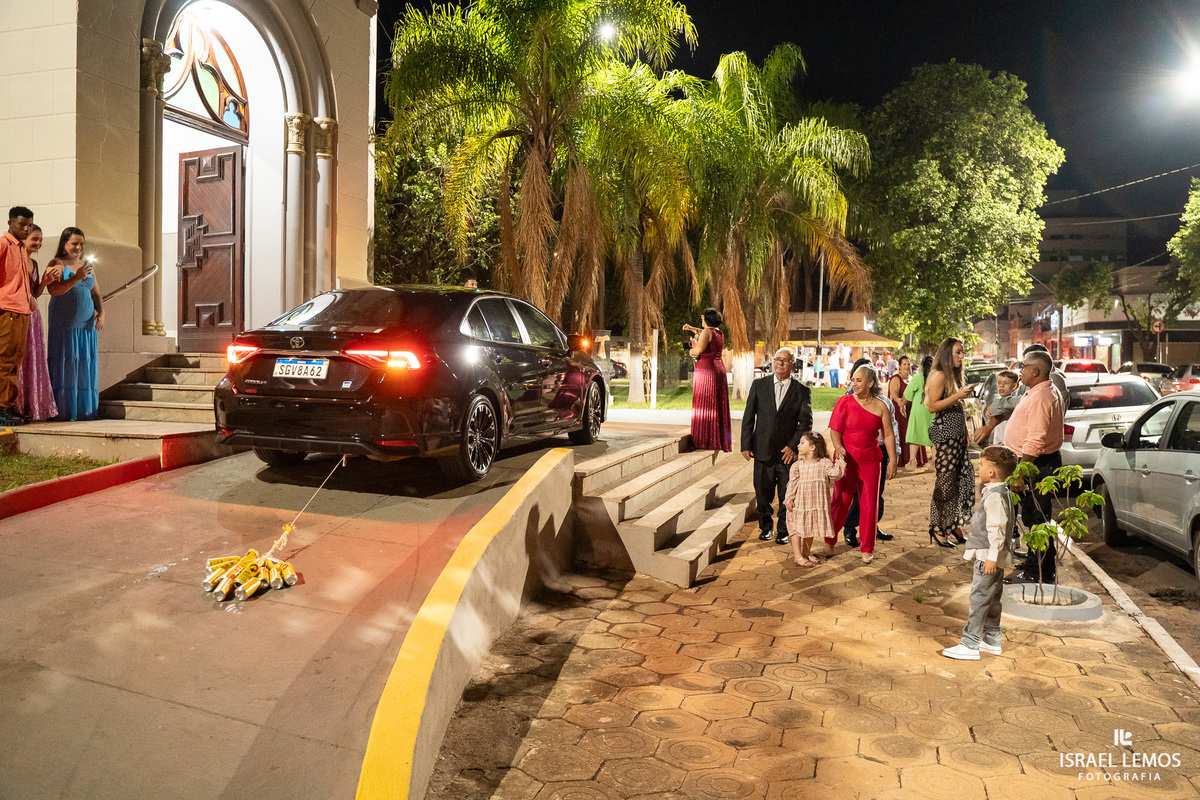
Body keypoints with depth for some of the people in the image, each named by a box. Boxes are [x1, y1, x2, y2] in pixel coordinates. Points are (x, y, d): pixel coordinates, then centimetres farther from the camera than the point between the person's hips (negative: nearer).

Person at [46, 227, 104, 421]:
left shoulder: (86, 266, 17)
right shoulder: (57, 264, 0)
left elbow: (96, 294, 17)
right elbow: (53, 290, -15)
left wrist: (101, 313, 1)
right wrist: (76, 278, -24)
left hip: (86, 325, 5)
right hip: (63, 325, -5)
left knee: (86, 366, 4)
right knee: (64, 364, -6)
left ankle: (85, 411, 7)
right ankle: (61, 412, -5)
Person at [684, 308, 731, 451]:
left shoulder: (707, 331, -11)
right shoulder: (719, 333, 14)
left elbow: (699, 349, -23)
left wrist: (692, 351, -3)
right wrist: (692, 329, 31)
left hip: (706, 369, -8)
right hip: (719, 368, 8)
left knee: (704, 404, -4)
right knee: (717, 405, 11)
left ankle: (706, 440, -4)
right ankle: (720, 440, 15)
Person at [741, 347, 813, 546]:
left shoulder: (803, 391, 1)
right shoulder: (759, 385, 3)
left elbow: (806, 422, -2)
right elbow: (748, 417, 3)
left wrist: (794, 446, -12)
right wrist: (746, 445, -3)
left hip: (788, 451, -1)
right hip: (763, 450, 1)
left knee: (787, 496, 7)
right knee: (763, 493, 9)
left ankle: (783, 531, 26)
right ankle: (765, 528, 29)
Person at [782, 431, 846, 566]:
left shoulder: (825, 463, 1)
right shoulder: (797, 465, -1)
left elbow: (836, 474, -9)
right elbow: (792, 483, -3)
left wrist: (840, 460, -7)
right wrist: (789, 500, -8)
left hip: (817, 504, 1)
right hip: (800, 503, -1)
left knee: (811, 527, 14)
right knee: (797, 527, -2)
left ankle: (806, 552, 29)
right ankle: (797, 556, 4)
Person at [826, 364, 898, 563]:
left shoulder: (880, 406, 5)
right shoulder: (845, 401, 0)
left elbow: (888, 435, 7)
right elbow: (835, 429, -2)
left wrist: (892, 460, 2)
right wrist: (838, 447, -18)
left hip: (870, 460, 2)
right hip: (846, 458, -2)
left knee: (870, 504, 4)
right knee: (841, 500, -1)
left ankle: (867, 549, 17)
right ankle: (830, 540, 19)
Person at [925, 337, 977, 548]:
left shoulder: (954, 376, 18)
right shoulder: (939, 375, -10)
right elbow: (932, 406, -18)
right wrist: (957, 396, -20)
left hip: (957, 434, 9)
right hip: (944, 433, -9)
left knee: (964, 477, 7)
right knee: (945, 481, -5)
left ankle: (954, 525, 17)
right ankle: (938, 530, 5)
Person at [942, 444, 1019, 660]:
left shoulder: (995, 496, -20)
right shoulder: (999, 492, 13)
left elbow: (997, 529, -24)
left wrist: (992, 557, -24)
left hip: (988, 556, -11)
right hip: (991, 555, 11)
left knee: (979, 598, -8)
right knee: (992, 598, 18)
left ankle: (970, 645, -5)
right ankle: (992, 640, 29)